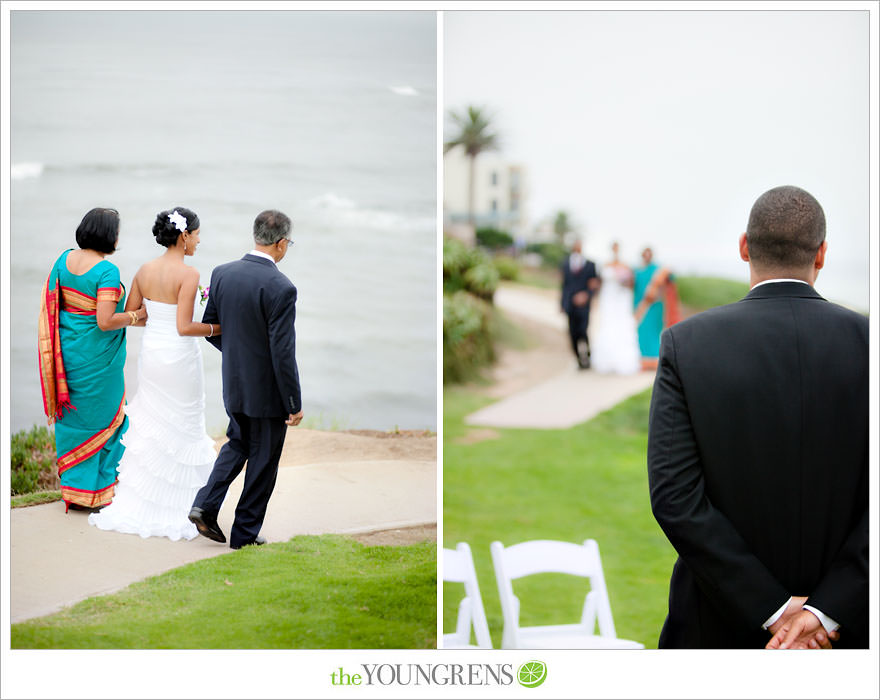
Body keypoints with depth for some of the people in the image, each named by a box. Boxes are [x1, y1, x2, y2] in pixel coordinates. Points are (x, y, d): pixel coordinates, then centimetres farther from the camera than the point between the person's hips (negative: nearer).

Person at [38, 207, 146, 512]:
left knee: (71, 416, 17)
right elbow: (105, 321, -25)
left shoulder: (65, 260, 0)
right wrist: (136, 315, -11)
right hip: (97, 357, -7)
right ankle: (93, 490, 15)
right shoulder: (107, 270, -21)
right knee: (101, 416, 8)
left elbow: (51, 303, 8)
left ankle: (70, 484, 26)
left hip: (67, 348, 7)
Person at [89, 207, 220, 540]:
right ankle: (175, 509, 13)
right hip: (179, 359, -6)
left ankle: (135, 506, 16)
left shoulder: (145, 270, 3)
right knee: (181, 430, 7)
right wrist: (217, 328, -7)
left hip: (151, 352, 6)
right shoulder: (188, 274, -17)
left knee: (149, 427, 15)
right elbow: (184, 327, -20)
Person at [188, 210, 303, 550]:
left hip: (233, 384, 6)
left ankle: (206, 505, 12)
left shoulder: (222, 273, -4)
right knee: (263, 461, 10)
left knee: (237, 444, 27)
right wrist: (294, 404, -14)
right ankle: (245, 533, 19)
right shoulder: (281, 288, -23)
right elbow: (283, 353, -22)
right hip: (267, 391, -6)